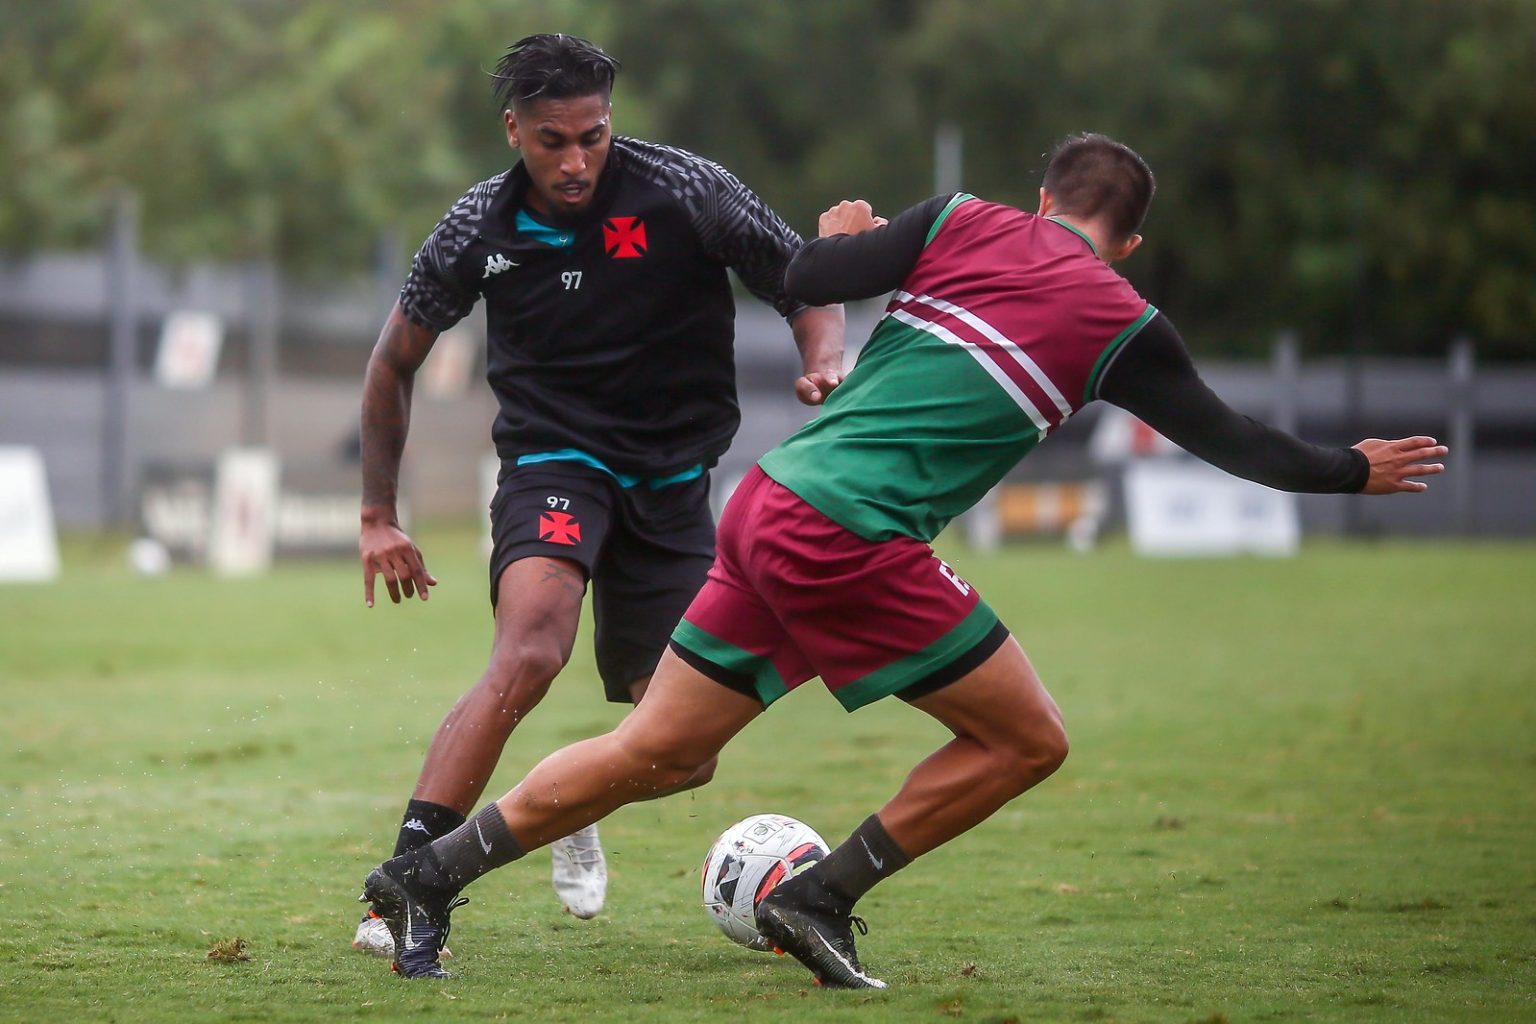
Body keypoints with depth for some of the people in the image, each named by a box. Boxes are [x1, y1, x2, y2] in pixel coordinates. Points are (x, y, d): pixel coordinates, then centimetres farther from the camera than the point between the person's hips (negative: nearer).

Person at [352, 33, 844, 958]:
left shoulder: (687, 193, -11)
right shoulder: (482, 229, -6)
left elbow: (810, 288, 0)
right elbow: (395, 363, 9)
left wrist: (824, 364, -23)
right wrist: (379, 517, 9)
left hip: (672, 482, 2)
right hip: (553, 465, -2)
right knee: (530, 654, -33)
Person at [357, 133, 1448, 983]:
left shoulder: (966, 223, 11)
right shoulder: (1118, 324, 3)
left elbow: (810, 278, 5)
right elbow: (1229, 438, 13)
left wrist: (847, 233, 27)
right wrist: (1350, 470, 29)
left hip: (766, 508, 7)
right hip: (853, 543, -6)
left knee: (654, 754, 15)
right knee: (1027, 739, 6)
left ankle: (429, 876, 14)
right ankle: (819, 899, 6)